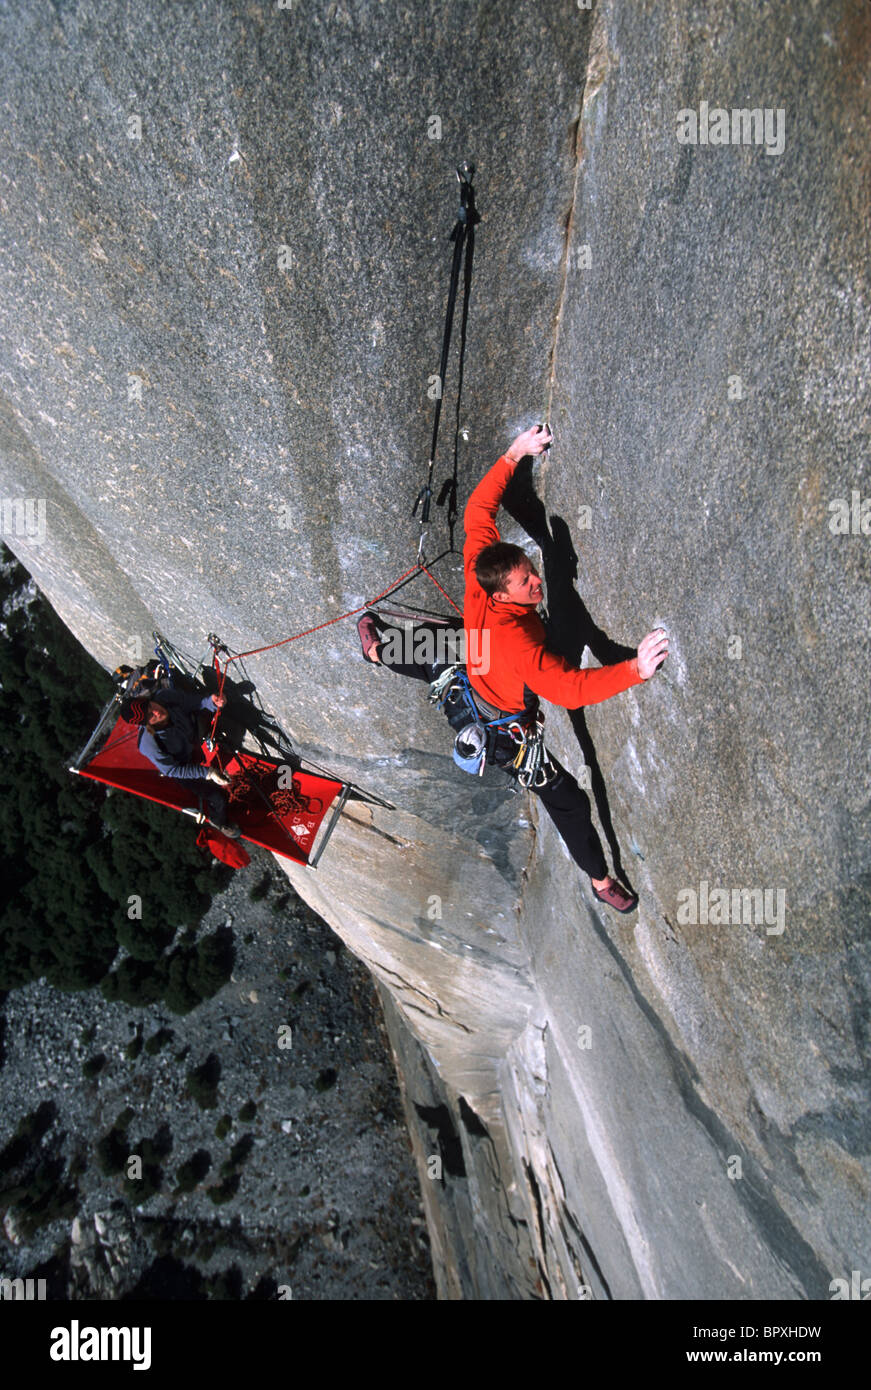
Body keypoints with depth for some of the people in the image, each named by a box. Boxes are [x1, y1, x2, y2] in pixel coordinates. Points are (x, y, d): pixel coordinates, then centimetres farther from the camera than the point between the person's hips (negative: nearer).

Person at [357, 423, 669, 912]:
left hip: (468, 686, 7)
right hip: (505, 731, -7)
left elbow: (478, 510, -13)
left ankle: (380, 653, 73)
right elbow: (571, 688, -51)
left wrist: (515, 454, -13)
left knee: (434, 663, 41)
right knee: (568, 800, 8)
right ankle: (601, 880, 27)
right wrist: (636, 670, -60)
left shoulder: (480, 566, -25)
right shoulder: (518, 641, -45)